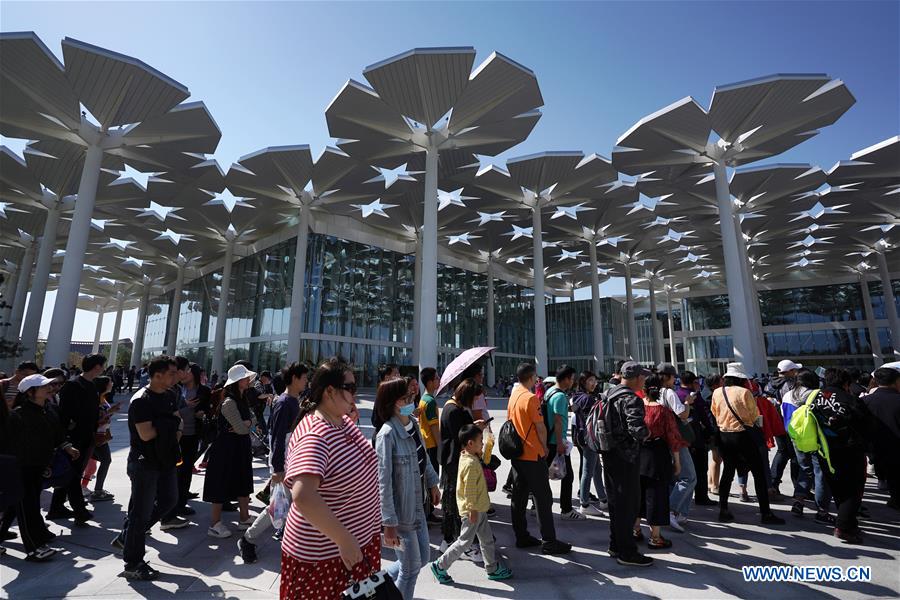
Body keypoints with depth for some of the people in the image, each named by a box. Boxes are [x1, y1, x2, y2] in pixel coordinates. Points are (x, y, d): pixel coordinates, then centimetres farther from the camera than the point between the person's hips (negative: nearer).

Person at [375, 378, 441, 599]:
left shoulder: (413, 423, -3)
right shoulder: (387, 435, -26)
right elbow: (383, 482, -25)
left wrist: (432, 483, 17)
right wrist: (389, 523, -22)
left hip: (417, 505, 8)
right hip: (401, 510, -8)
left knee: (423, 558, 22)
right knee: (411, 567, 11)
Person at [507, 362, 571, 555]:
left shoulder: (513, 396, 6)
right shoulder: (531, 398, -18)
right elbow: (540, 427, -15)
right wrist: (544, 447, 3)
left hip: (517, 454, 8)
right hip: (533, 455, -8)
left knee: (519, 496, 13)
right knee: (543, 498, 2)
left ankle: (521, 537, 23)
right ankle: (549, 542, 10)